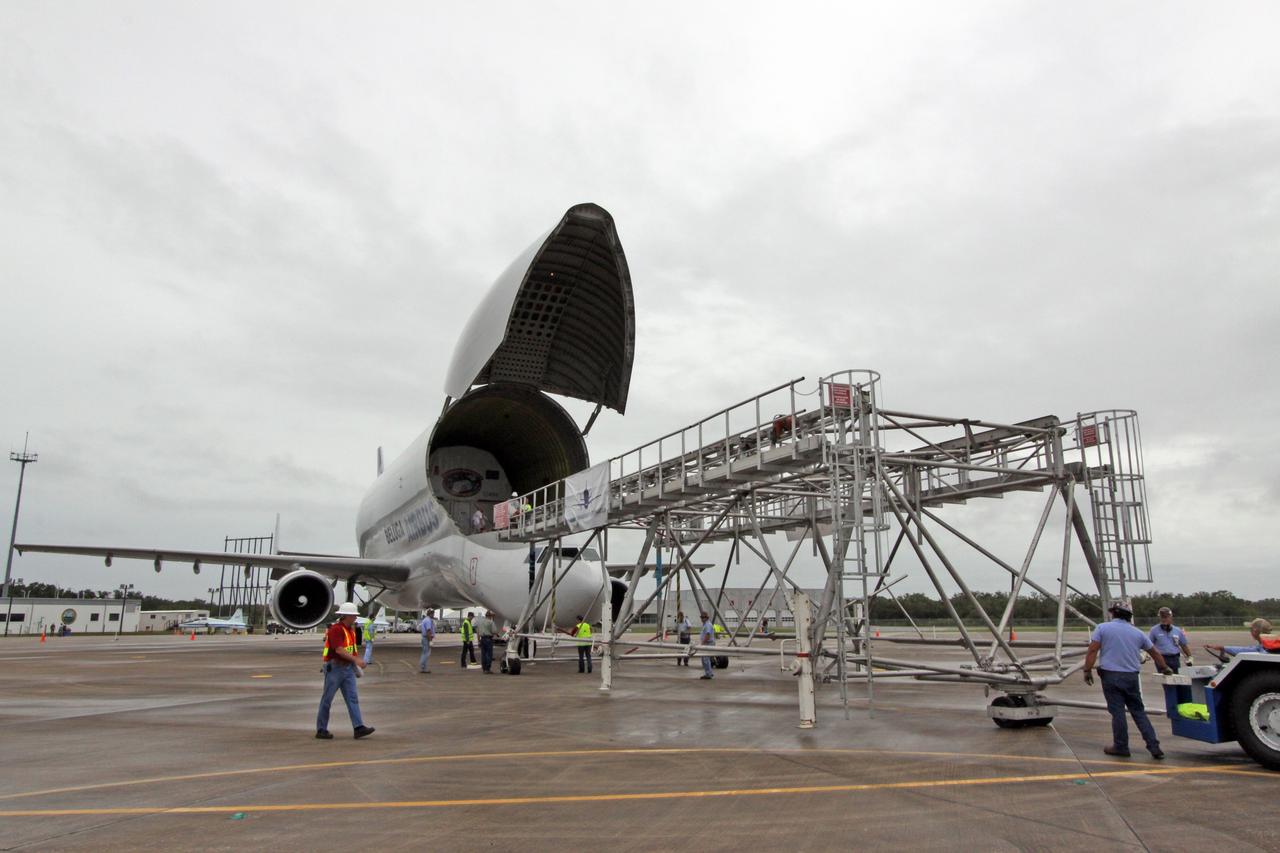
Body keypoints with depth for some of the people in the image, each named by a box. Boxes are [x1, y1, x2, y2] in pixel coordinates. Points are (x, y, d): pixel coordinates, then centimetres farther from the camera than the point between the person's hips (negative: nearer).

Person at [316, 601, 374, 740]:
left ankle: (359, 728, -8)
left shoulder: (351, 629, 12)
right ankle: (321, 730, 14)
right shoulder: (335, 629, -16)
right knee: (327, 700, 4)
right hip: (334, 668, -8)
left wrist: (354, 665, 20)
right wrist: (356, 660, -29)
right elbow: (339, 650, -25)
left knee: (353, 698, -2)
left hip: (348, 668, 8)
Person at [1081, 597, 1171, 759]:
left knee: (1117, 712, 2)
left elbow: (1092, 650, -10)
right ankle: (1154, 747, 10)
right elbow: (1155, 652, 21)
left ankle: (1121, 747, 8)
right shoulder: (1137, 633, 9)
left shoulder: (1102, 628, -2)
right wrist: (1164, 668, 37)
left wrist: (1087, 670, -3)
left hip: (1110, 675, -3)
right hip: (1131, 676, 3)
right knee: (1138, 711, 12)